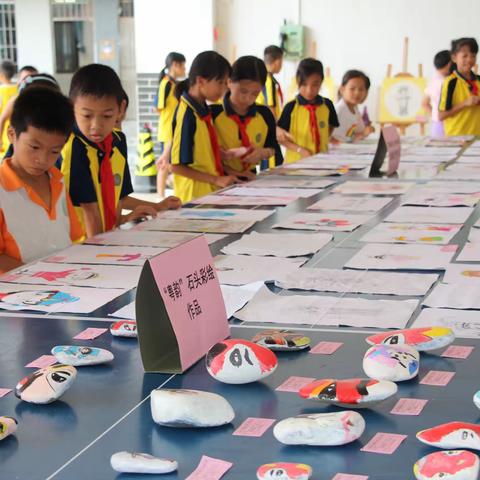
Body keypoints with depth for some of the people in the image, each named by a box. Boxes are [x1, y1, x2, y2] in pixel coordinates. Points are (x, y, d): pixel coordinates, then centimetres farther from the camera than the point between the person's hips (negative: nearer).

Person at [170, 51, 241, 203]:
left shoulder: (203, 109, 8)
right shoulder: (187, 115, -17)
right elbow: (177, 166, -18)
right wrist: (216, 180, -18)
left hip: (211, 192, 8)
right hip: (196, 196, -8)